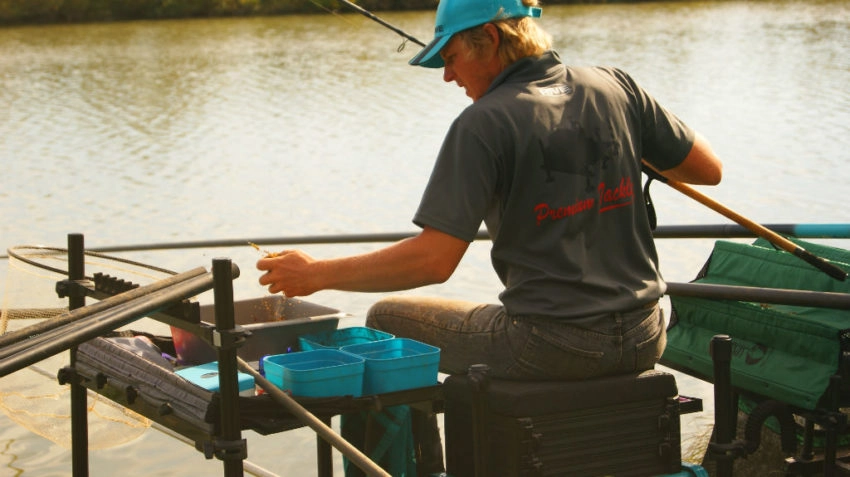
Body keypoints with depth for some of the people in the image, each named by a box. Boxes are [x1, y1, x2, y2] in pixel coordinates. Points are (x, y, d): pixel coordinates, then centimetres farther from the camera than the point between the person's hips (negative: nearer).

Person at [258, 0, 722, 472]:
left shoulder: (484, 124, -13)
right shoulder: (615, 86, 3)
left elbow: (434, 260, -18)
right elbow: (709, 170, 11)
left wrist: (316, 275, -9)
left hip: (550, 347, -6)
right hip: (642, 339, 6)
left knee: (385, 321, 15)